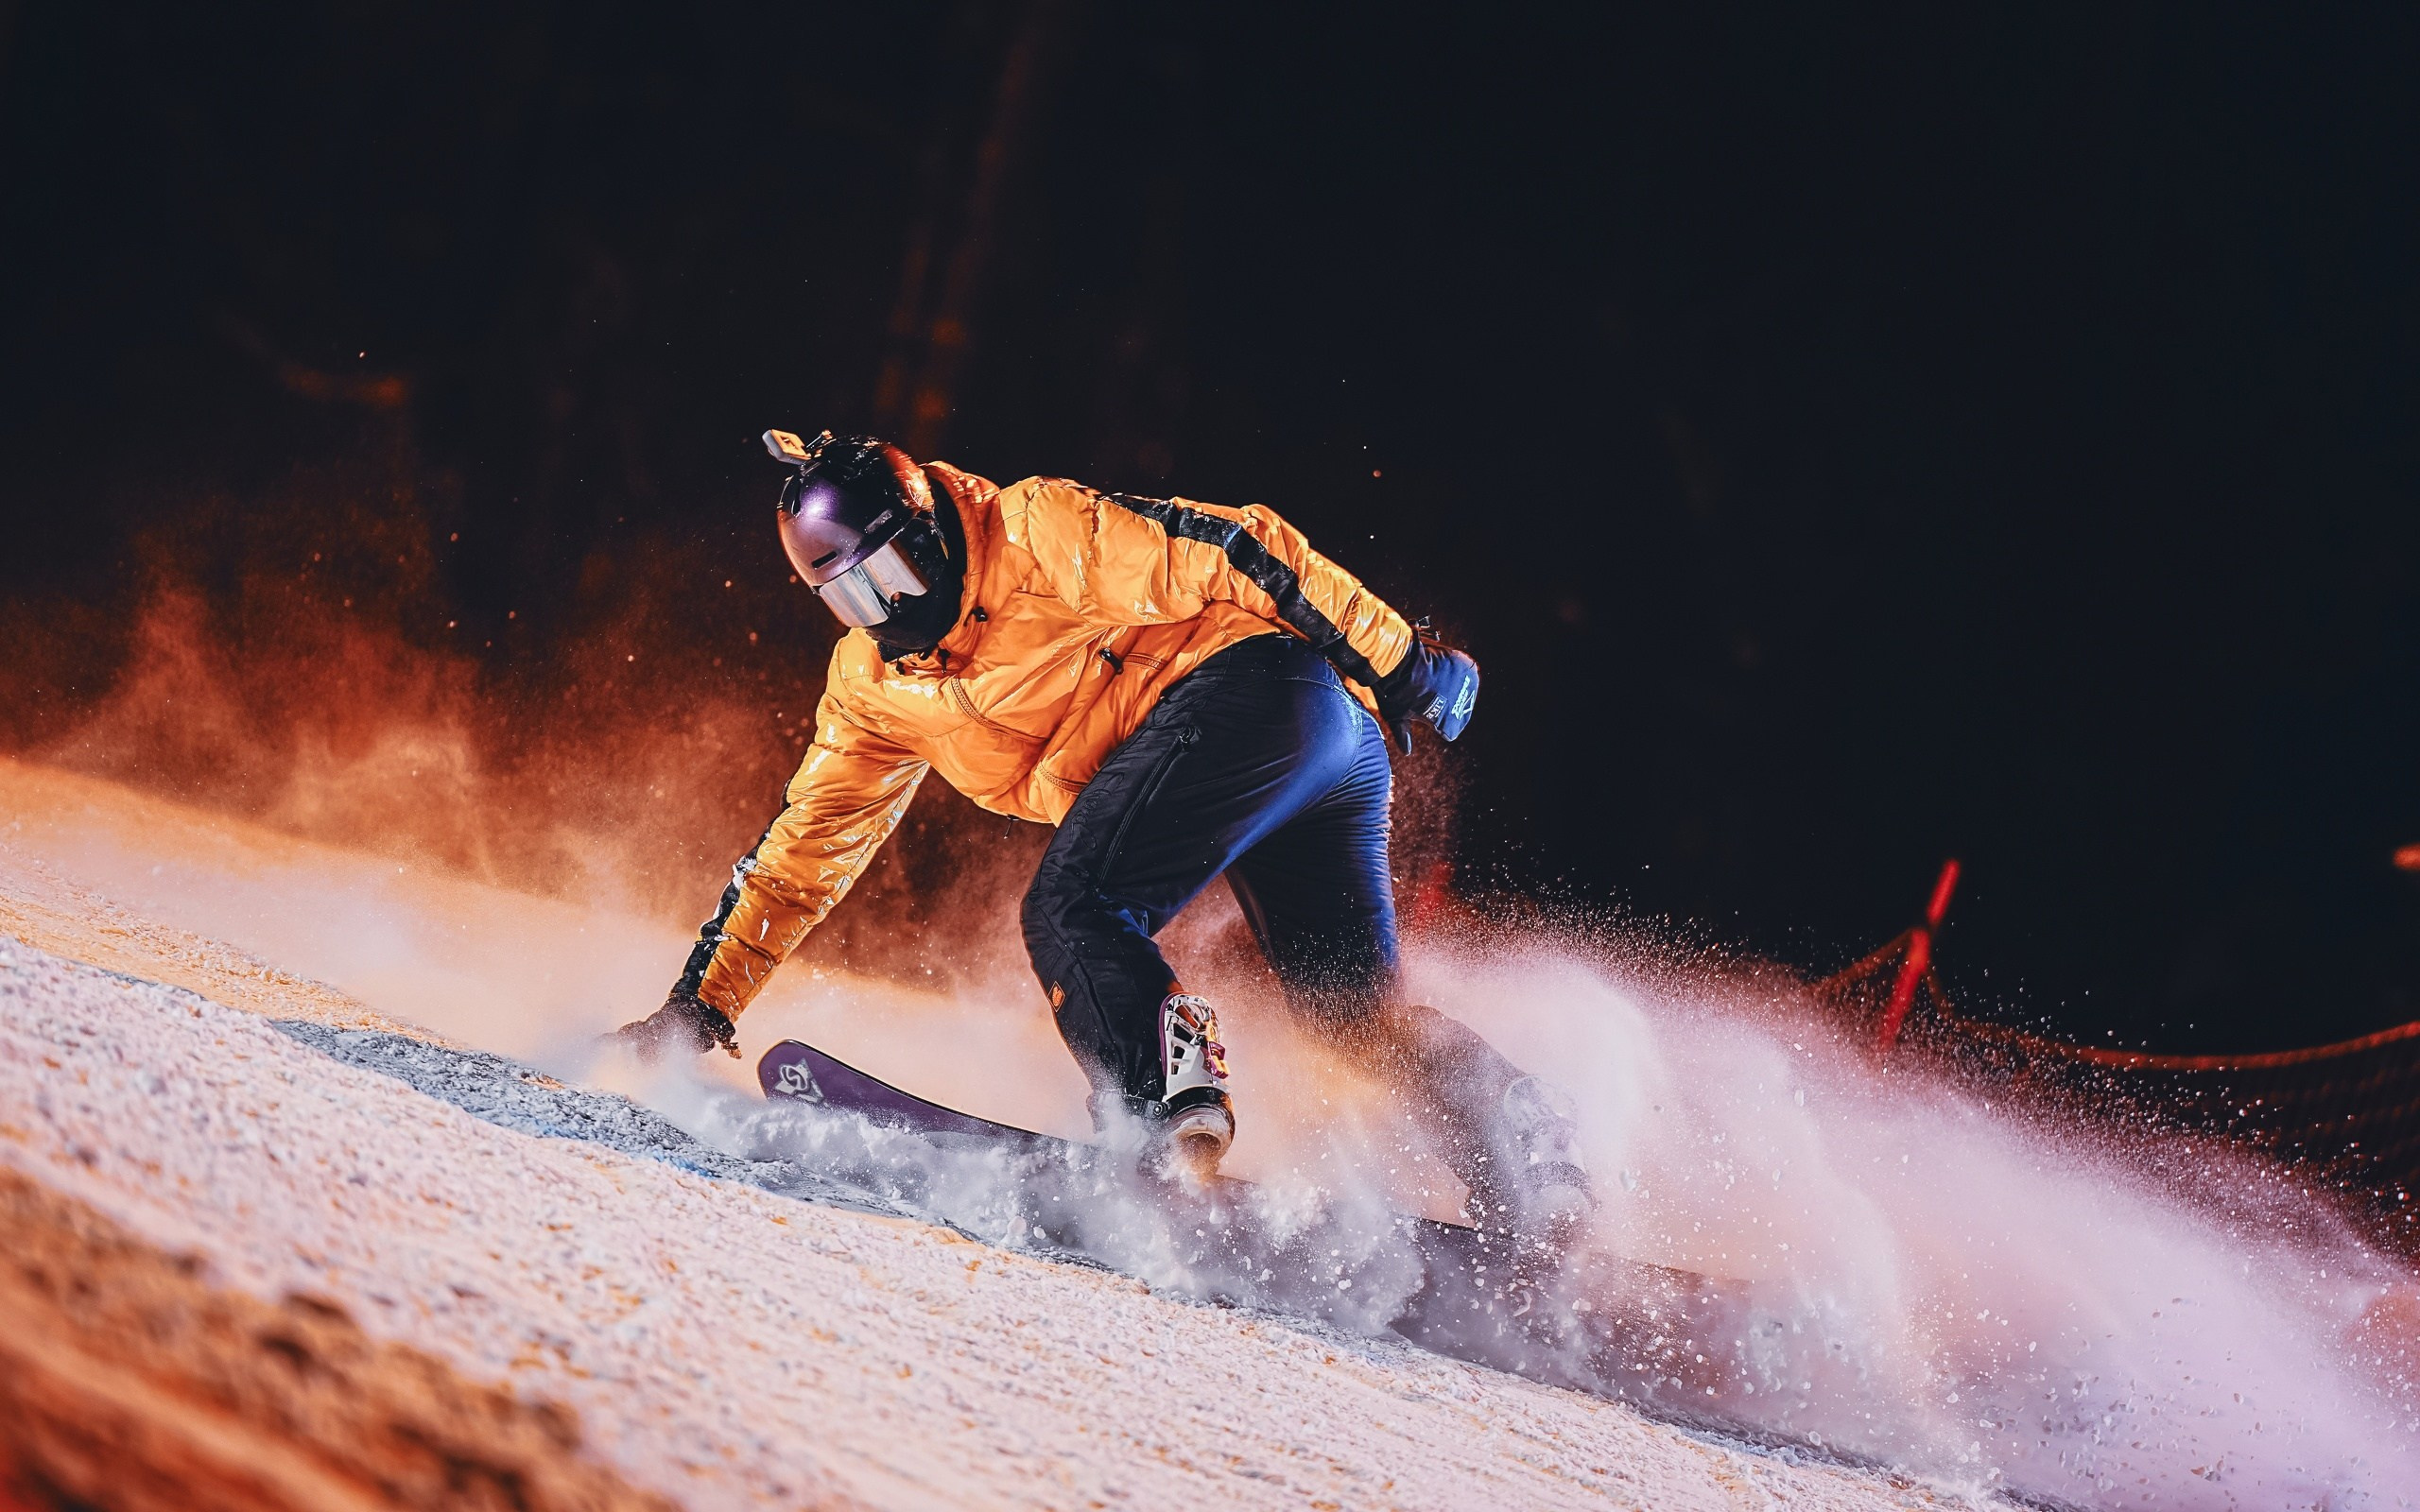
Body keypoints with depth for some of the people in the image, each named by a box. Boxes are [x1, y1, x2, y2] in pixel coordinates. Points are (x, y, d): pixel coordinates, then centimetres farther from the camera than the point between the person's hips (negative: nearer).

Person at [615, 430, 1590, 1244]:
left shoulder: (1037, 534, -8)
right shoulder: (872, 683, 16)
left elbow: (1236, 557, -10)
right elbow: (806, 845, 21)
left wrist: (1394, 658, -12)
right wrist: (700, 1004, 18)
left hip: (1255, 688, -9)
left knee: (1073, 910, -19)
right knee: (1356, 1005, 7)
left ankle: (1170, 1109, -33)